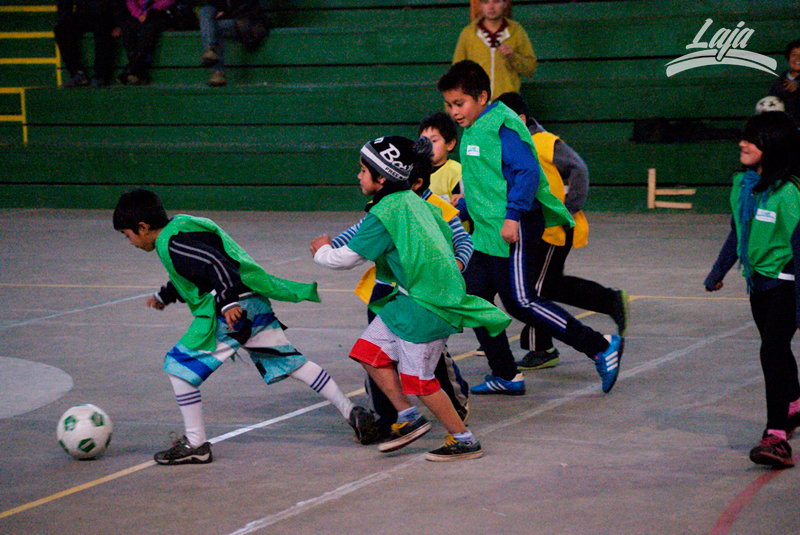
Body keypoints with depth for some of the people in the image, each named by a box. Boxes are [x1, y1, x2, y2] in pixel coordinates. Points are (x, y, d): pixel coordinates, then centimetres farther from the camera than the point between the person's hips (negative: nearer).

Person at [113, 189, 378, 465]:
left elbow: (215, 263, -23)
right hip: (255, 305, 10)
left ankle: (195, 444, 0)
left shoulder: (172, 244, -11)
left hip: (232, 312, -10)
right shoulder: (184, 226, 20)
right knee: (290, 361, 15)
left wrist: (228, 302, -31)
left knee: (179, 366, -1)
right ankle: (351, 412, 15)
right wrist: (164, 295, 46)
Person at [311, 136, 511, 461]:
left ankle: (465, 440, 8)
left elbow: (348, 257, -11)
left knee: (416, 377, -3)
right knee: (369, 351, 11)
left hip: (426, 303, -10)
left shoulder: (385, 214, -18)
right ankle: (409, 417, 18)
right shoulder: (412, 201, 9)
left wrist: (323, 252, 10)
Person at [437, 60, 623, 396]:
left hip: (514, 230, -10)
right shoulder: (473, 130, 17)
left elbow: (527, 171, -21)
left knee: (520, 301, -10)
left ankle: (601, 347, -3)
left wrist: (513, 215, -26)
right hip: (488, 232, 10)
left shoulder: (501, 126, -14)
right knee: (473, 298, 8)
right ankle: (506, 376, 16)